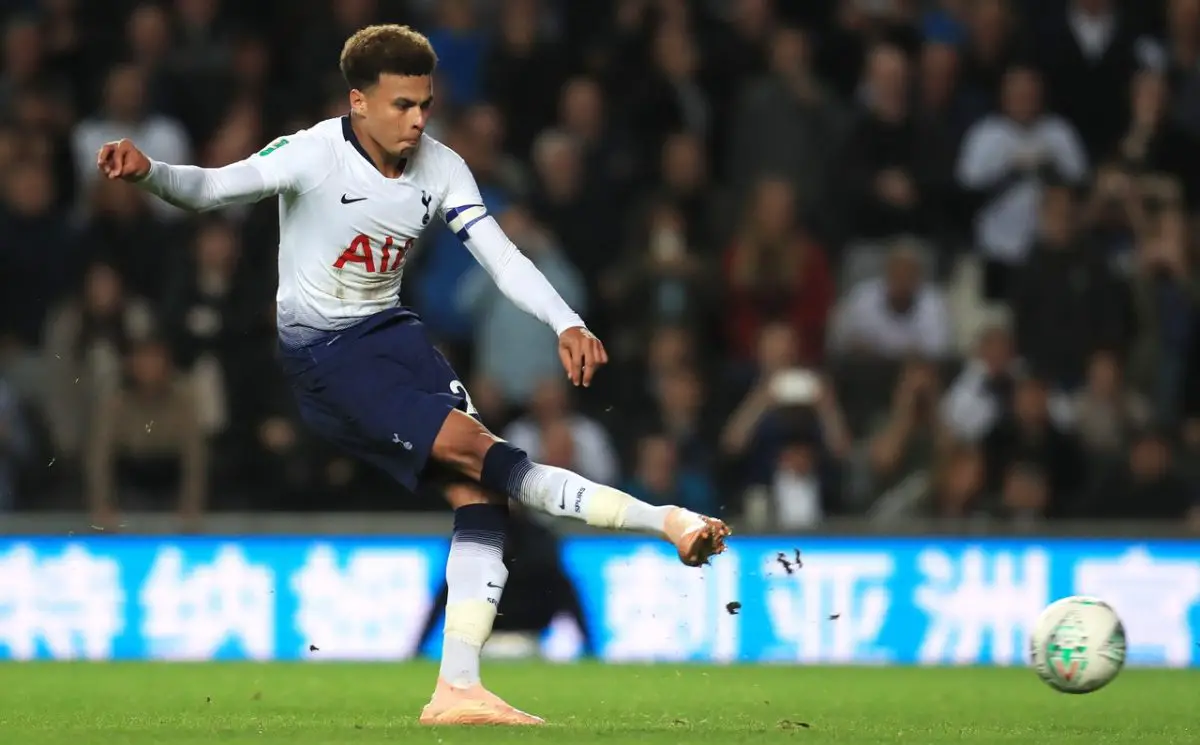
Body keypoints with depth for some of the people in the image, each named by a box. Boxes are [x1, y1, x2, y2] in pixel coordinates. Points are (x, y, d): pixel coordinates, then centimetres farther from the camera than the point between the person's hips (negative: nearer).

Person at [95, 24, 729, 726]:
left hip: (393, 329, 6)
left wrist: (567, 325, -18)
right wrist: (148, 171, -46)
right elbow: (214, 187, -25)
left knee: (479, 487, -12)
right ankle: (666, 522, -22)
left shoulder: (440, 167, 0)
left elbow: (502, 256, -3)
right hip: (322, 352, -6)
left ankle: (458, 689, -11)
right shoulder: (315, 154, -15)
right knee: (475, 449, -21)